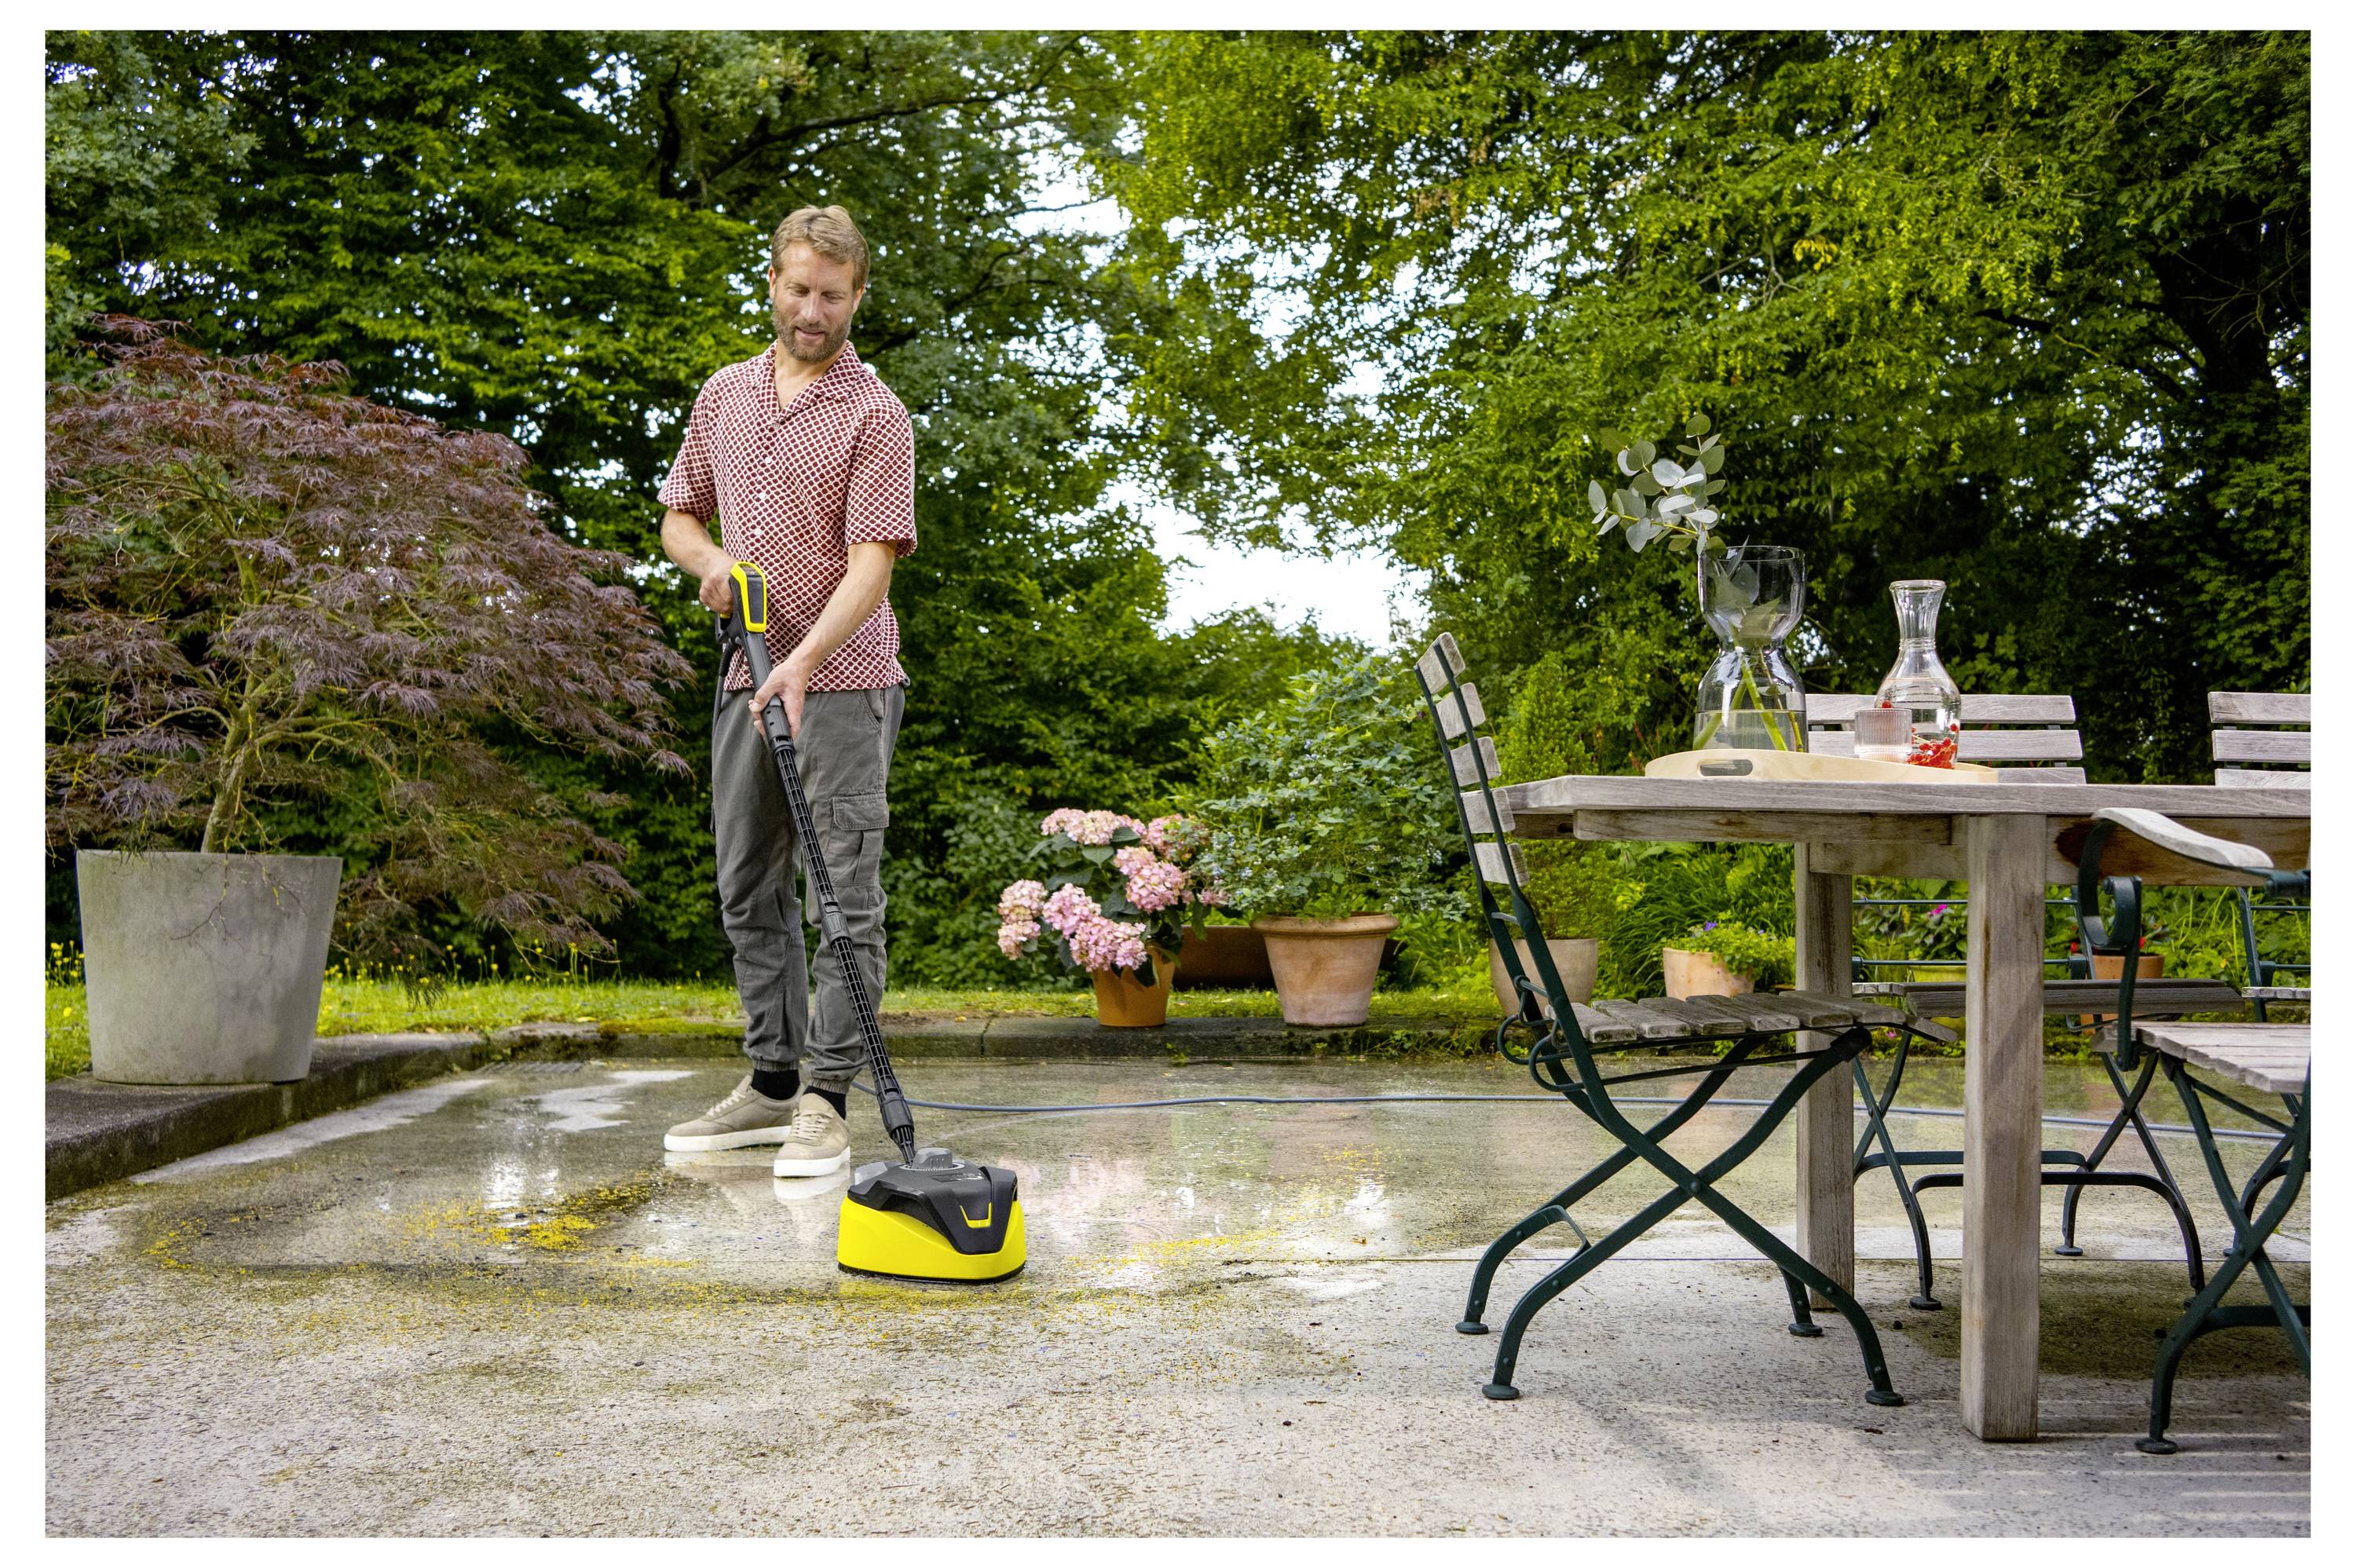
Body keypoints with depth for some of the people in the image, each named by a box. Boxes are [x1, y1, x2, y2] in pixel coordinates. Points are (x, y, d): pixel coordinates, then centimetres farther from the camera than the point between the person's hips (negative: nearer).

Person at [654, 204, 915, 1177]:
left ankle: (827, 1099, -1)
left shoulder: (874, 415, -8)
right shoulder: (723, 396, 12)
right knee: (750, 892, 11)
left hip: (842, 683, -7)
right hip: (747, 680, 7)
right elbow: (680, 516, 20)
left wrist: (803, 663, -29)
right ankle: (773, 1081, 21)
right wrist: (711, 560, -3)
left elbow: (871, 565, -16)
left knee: (845, 896, -5)